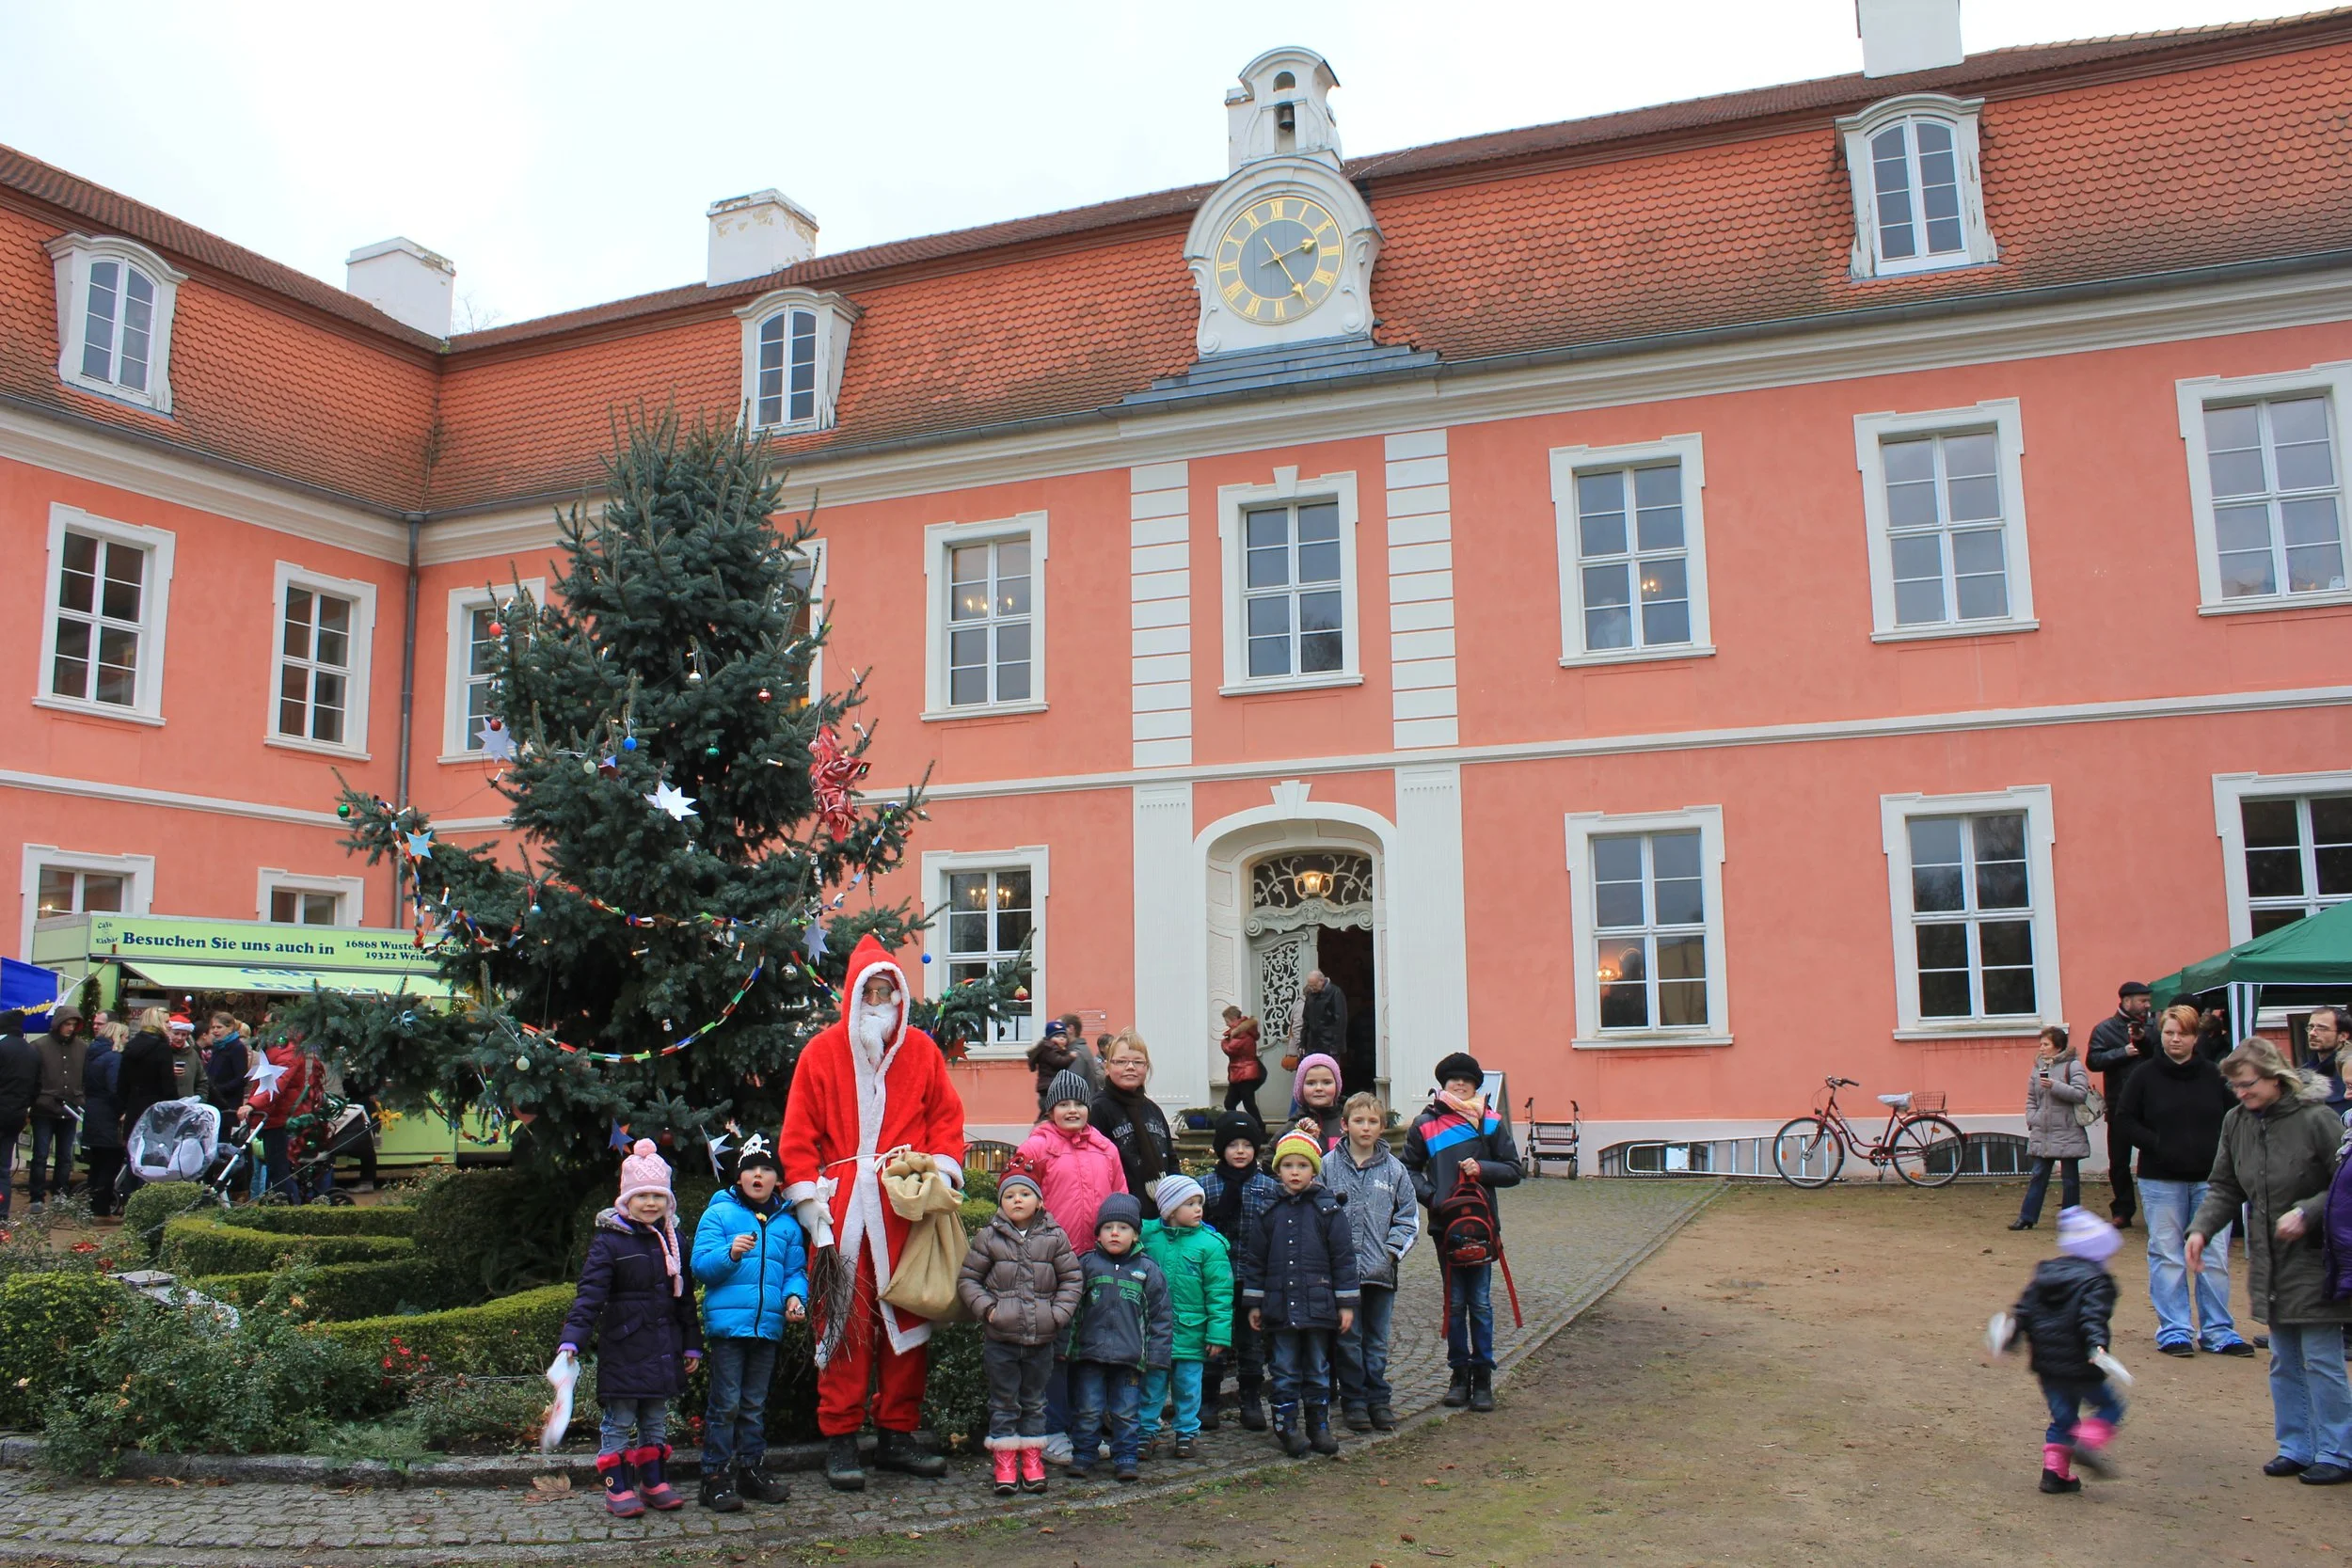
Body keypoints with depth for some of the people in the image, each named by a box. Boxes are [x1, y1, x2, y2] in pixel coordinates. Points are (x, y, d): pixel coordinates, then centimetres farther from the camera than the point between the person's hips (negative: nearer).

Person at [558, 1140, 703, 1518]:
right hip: (623, 1346, -5)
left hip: (663, 1346, 5)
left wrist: (691, 1344, 14)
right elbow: (590, 1293, -15)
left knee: (656, 1418, 14)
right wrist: (572, 1340, -25)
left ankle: (653, 1481, 24)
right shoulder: (609, 1241, -9)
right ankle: (617, 1487, 11)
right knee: (620, 1419, 2)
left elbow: (685, 1295, 13)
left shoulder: (671, 1239, 8)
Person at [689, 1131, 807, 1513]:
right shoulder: (718, 1214, 0)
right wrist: (731, 1254, -25)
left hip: (768, 1325, 4)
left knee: (755, 1405, 14)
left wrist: (796, 1296, -6)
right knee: (726, 1403, -4)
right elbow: (700, 1265, -7)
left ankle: (752, 1469, 23)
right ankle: (716, 1476, 4)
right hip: (727, 1323, -4)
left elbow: (796, 1270, 14)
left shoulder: (788, 1223, 12)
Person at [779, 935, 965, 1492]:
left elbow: (947, 1117, 13)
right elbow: (798, 1135, 3)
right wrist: (809, 1202, -4)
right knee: (844, 1321, -2)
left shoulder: (921, 1050, 10)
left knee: (906, 1320, 5)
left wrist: (940, 1171, -2)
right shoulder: (822, 1053, 4)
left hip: (906, 1209, 2)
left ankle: (896, 1435, 17)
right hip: (843, 1210, -2)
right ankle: (840, 1442, 7)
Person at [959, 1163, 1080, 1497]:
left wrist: (1059, 1313, -6)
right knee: (1003, 1402, 5)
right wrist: (986, 1308, -11)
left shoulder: (1055, 1237, 1)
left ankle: (1032, 1460, 21)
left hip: (1042, 1338, 1)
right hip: (1000, 1337, -1)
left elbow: (1071, 1278, 6)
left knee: (1034, 1402, 12)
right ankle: (1004, 1464, 12)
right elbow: (967, 1279, 2)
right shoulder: (989, 1237, -2)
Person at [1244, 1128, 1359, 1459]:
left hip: (1318, 1305, -1)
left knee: (1318, 1369, 11)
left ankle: (1319, 1425, 23)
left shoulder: (1328, 1208, -2)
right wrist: (1254, 1303, 7)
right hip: (1279, 1305, 1)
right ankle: (1287, 1427, 16)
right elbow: (1254, 1257, 8)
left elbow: (1343, 1256, 0)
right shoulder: (1270, 1209, 3)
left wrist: (1346, 1303, -2)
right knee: (1285, 1371, 6)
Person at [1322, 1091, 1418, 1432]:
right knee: (1348, 1340, 5)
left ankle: (1378, 1400, 20)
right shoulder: (1328, 1165, -1)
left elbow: (1409, 1218, 9)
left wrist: (1392, 1250, -3)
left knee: (1377, 1341, 10)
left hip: (1381, 1270, 1)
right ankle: (1353, 1401, 16)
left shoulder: (1394, 1169, 4)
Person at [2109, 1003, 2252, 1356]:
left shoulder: (2214, 1076, 3)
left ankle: (2217, 1331, 15)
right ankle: (2173, 1331, 11)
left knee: (2215, 1257, 5)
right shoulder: (2145, 1077, -1)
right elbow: (2123, 1119, 0)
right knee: (2167, 1257, 4)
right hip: (2160, 1181, -1)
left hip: (2210, 1178, 2)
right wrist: (2156, 1145, -13)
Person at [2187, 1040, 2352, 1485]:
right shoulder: (2235, 1122, 2)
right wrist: (2201, 1229, -6)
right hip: (2268, 1262, 6)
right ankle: (2297, 1448, 24)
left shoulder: (2315, 1119, -16)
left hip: (2314, 1260, -6)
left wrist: (2307, 1213, -23)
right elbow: (2224, 1188, 8)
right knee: (2284, 1362, 14)